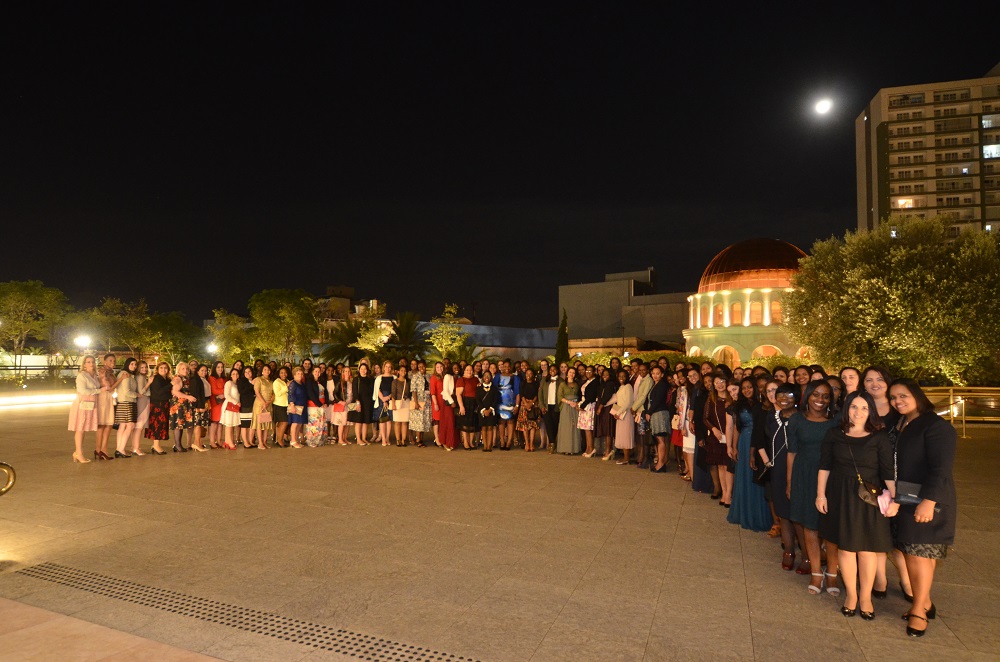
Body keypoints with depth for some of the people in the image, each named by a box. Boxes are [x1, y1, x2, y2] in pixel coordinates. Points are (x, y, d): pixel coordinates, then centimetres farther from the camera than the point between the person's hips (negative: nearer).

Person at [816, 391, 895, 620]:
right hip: (840, 497, 1)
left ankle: (866, 596, 22)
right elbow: (824, 466, 3)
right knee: (845, 546, 7)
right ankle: (851, 594, 22)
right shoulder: (834, 435, 1)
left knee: (866, 548, 6)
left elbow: (888, 471, -5)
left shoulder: (880, 437, -3)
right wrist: (820, 494, 0)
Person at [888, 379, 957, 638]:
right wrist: (893, 498, 12)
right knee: (909, 553, 9)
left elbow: (942, 467, -18)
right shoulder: (899, 427, 13)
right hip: (904, 501, 7)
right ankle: (925, 603, 22)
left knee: (920, 554, -3)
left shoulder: (936, 426, -11)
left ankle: (919, 610, 8)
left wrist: (929, 500, -23)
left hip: (927, 503, -7)